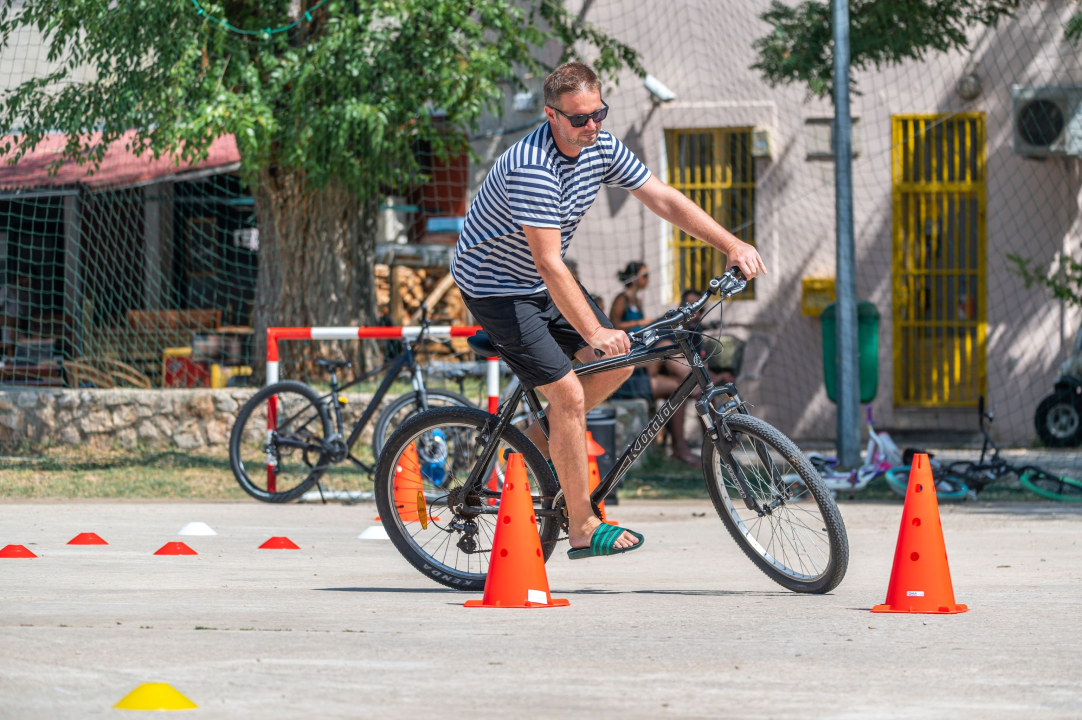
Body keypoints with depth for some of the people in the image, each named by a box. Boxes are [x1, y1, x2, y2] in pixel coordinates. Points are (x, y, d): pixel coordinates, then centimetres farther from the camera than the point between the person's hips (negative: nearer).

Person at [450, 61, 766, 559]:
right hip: (494, 287, -8)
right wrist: (593, 332, -37)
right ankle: (583, 529, -6)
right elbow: (549, 265, -34)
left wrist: (733, 245, -10)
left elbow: (664, 200, -2)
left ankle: (540, 438, 21)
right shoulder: (532, 167, -32)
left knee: (617, 364, 1)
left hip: (540, 285, 8)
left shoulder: (601, 147, -7)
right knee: (569, 393, -14)